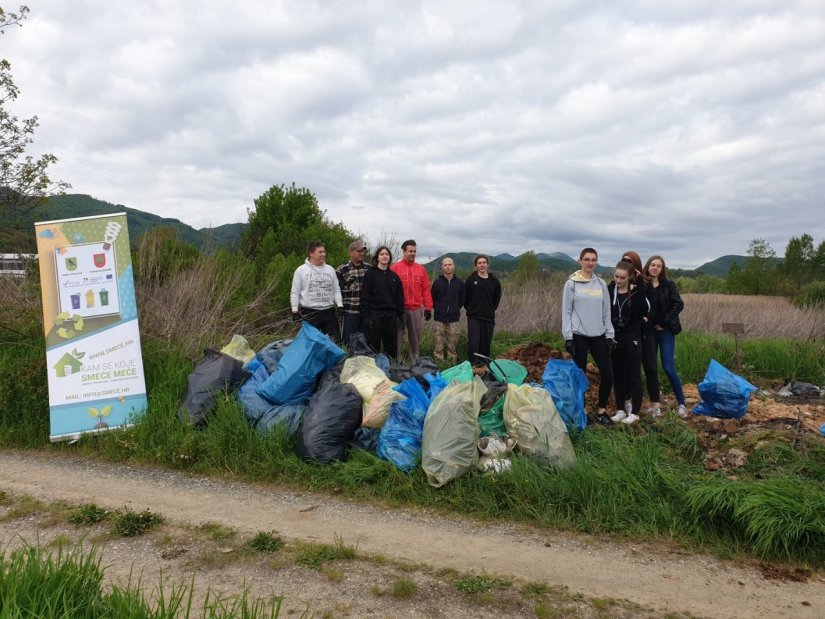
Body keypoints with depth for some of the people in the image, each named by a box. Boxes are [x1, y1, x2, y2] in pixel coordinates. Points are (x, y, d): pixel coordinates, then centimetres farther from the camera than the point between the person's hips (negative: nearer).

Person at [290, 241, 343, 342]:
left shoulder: (330, 269, 9)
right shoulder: (301, 270, -2)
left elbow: (336, 290, 13)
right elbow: (295, 292, 0)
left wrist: (340, 305, 1)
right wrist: (295, 311, -5)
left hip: (328, 311, 3)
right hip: (309, 312, -3)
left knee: (334, 340, 5)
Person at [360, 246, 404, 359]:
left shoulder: (394, 276, 12)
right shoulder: (370, 273, -1)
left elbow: (399, 298, 14)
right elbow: (364, 296, -6)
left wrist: (401, 316, 7)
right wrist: (366, 317, -13)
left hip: (391, 315, 4)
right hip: (374, 314, -4)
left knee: (391, 347, 8)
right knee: (373, 347, 1)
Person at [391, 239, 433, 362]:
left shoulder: (420, 269, 9)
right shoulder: (395, 268, -2)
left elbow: (426, 289, 8)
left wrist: (428, 307, 4)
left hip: (417, 309, 3)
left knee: (415, 338, 10)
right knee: (396, 337, 1)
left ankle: (414, 363, 20)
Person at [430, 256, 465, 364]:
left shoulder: (460, 282, 3)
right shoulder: (437, 282, 0)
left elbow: (462, 299, 13)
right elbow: (432, 298, 9)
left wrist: (456, 309, 10)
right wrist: (438, 309, 8)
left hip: (454, 318, 1)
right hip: (439, 318, -1)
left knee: (452, 344, 4)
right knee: (439, 344, 0)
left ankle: (452, 362, 13)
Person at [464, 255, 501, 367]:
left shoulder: (494, 281, 4)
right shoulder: (471, 280, -2)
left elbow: (497, 298, 13)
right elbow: (465, 298, 3)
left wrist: (491, 310, 10)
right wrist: (470, 310, 2)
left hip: (488, 317, 3)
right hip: (474, 316, -2)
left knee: (486, 341, 7)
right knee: (473, 341, -8)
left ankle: (483, 361, 20)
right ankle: (473, 363, -1)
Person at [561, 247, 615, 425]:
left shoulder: (601, 284, 8)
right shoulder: (572, 283, -3)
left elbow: (606, 311, 11)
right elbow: (566, 311, -4)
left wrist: (609, 335, 6)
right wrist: (568, 337, -10)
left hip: (598, 336, 4)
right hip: (579, 335, -4)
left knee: (608, 374, 0)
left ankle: (601, 412, 16)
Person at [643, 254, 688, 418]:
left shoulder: (669, 284, -2)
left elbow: (678, 304, -8)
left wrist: (664, 322, -10)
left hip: (665, 331, -2)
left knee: (668, 368, -7)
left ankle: (681, 403, 5)